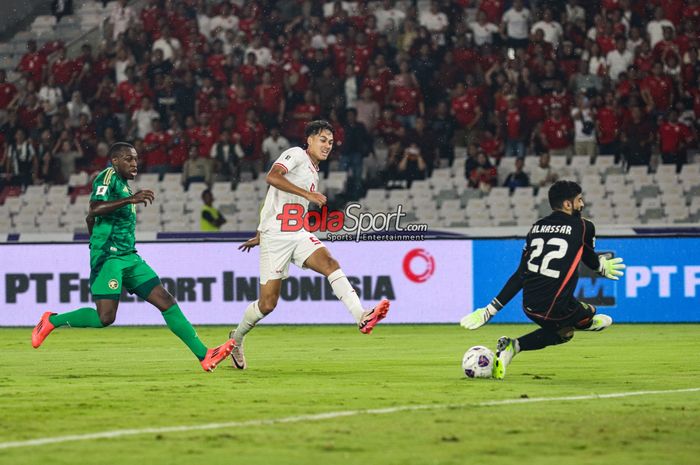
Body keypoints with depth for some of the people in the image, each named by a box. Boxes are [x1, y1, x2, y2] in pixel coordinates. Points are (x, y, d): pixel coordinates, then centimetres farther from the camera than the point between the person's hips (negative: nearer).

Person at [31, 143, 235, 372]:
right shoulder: (107, 177, -5)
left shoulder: (123, 185, 21)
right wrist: (130, 199, -28)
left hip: (129, 258, 9)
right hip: (108, 258, -9)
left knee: (166, 301, -1)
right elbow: (95, 209, -23)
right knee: (105, 317, -17)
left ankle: (204, 355, -4)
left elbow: (90, 219, 29)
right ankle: (52, 321, 5)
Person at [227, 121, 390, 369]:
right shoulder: (296, 154, -2)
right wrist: (307, 194, -24)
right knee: (268, 303, -4)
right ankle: (236, 338, 22)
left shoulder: (314, 172, 22)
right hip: (275, 237, -7)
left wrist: (260, 236, 33)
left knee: (329, 263, -22)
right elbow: (272, 177, -22)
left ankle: (361, 317, -38)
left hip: (298, 235, 7)